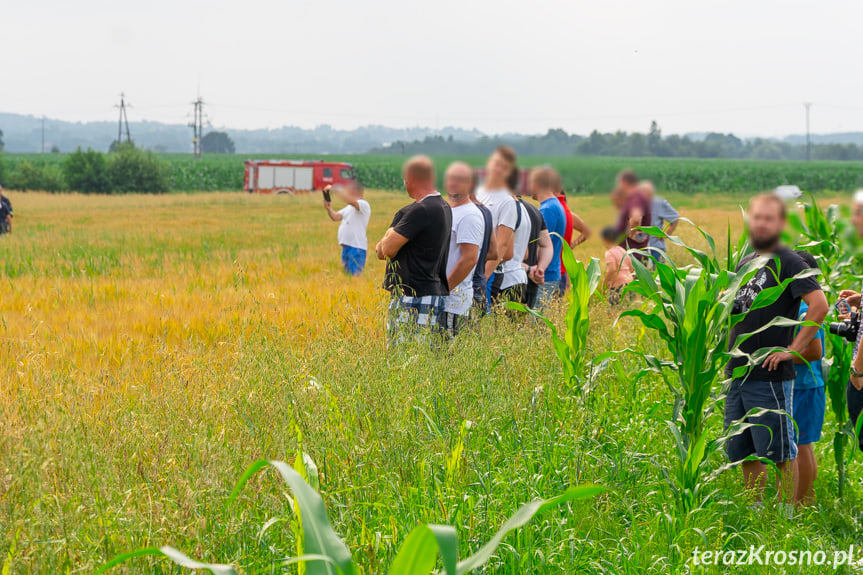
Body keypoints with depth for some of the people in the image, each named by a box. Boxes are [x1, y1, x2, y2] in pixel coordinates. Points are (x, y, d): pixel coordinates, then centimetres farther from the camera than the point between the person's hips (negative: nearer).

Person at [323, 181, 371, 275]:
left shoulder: (364, 205, -9)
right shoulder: (349, 207, 20)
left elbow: (349, 200, -26)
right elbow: (335, 217, 14)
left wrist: (333, 189, -24)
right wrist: (329, 208, -5)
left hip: (356, 247, -9)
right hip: (346, 246, 9)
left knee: (354, 275, -13)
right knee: (346, 274, 13)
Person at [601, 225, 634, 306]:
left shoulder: (609, 253, -6)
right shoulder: (623, 251, 18)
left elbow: (612, 269, -20)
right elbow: (631, 269, 19)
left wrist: (605, 280, -6)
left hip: (618, 285, -8)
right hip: (629, 280, 8)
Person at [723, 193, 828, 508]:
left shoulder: (788, 262, -9)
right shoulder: (745, 262, 15)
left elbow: (819, 305, -22)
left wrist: (794, 349, -20)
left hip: (770, 378, -8)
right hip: (738, 374, 8)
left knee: (779, 452, -1)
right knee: (743, 452, 13)